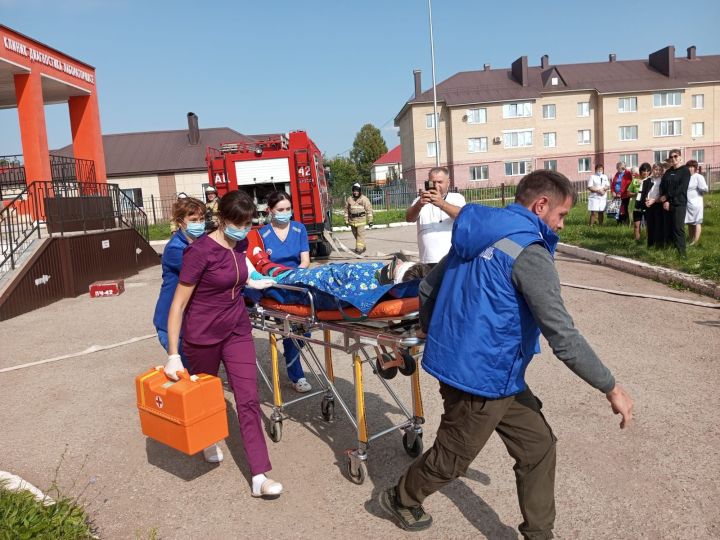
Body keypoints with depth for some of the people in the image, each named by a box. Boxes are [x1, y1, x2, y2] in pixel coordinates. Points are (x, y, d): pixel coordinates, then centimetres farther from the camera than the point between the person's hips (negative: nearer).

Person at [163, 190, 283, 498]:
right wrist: (173, 354, -22)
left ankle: (259, 477, 3)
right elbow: (178, 303, -20)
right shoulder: (201, 251, -22)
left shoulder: (240, 244, -3)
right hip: (203, 335, -5)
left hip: (237, 330, 5)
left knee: (249, 400, -1)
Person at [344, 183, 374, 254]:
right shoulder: (349, 199, 9)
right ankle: (363, 247, 27)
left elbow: (369, 210, -2)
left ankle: (359, 248, -8)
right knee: (355, 234, 11)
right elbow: (346, 210, 13)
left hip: (361, 219, -4)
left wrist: (370, 220, -6)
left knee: (360, 234, -9)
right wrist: (346, 220, 10)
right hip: (352, 219, 5)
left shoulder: (364, 199, -2)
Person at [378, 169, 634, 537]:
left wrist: (437, 335, 27)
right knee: (452, 458, 15)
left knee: (537, 445, 16)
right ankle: (400, 499, 40)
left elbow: (427, 288, 12)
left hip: (476, 366, 9)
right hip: (484, 375, -9)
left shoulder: (478, 236, 5)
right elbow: (563, 337, -24)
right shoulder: (529, 253, -22)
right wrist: (611, 388, -12)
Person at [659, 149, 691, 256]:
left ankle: (681, 252, -3)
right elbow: (662, 186, 5)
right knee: (668, 228, 5)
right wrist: (665, 201, -9)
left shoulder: (685, 170, -1)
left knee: (678, 228, -7)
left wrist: (667, 196, -10)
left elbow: (681, 188, -12)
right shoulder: (668, 172, 15)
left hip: (679, 204, -5)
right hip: (667, 204, 5)